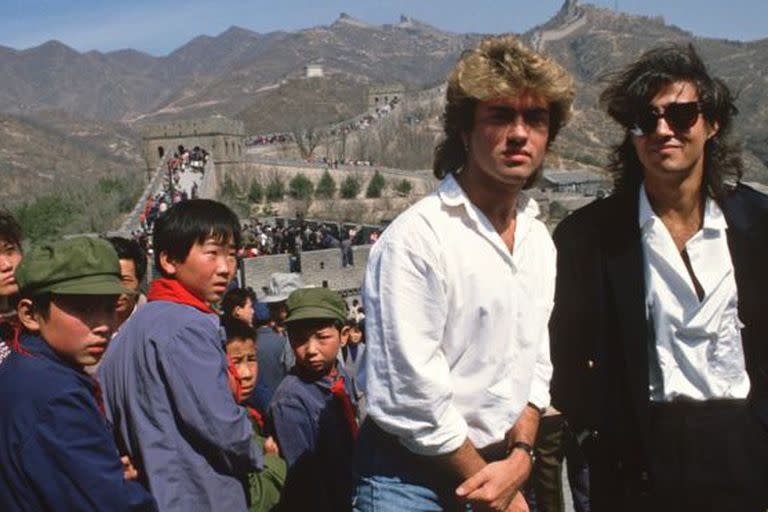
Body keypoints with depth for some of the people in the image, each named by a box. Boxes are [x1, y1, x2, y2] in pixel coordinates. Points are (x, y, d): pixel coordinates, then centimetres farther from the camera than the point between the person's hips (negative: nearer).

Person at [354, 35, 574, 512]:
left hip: (501, 469, 6)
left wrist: (520, 457, -6)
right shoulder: (417, 235, -19)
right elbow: (413, 396, -20)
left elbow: (535, 363, 10)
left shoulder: (539, 239, 4)